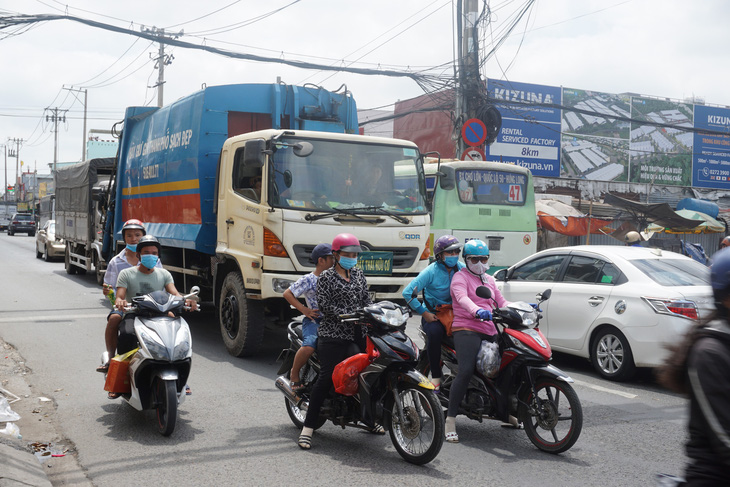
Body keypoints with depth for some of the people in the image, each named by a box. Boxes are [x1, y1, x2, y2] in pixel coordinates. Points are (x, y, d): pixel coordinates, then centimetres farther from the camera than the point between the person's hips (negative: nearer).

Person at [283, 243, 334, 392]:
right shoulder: (308, 280, -3)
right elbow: (287, 293, -3)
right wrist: (304, 310, -10)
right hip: (314, 320, -6)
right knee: (309, 347, -31)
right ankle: (294, 375, -5)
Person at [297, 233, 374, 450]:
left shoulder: (359, 274, 15)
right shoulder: (326, 277, -3)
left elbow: (366, 300, 16)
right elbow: (325, 306, -11)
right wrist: (350, 316, -18)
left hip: (358, 335, 6)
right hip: (333, 336, -6)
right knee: (326, 379, -9)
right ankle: (308, 427, -3)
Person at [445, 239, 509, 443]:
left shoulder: (489, 280, 26)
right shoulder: (460, 277, 1)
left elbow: (501, 302, 23)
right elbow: (462, 298, -19)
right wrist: (477, 311, -40)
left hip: (490, 331, 8)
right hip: (467, 330, -7)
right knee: (466, 371, -23)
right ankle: (450, 420, -21)